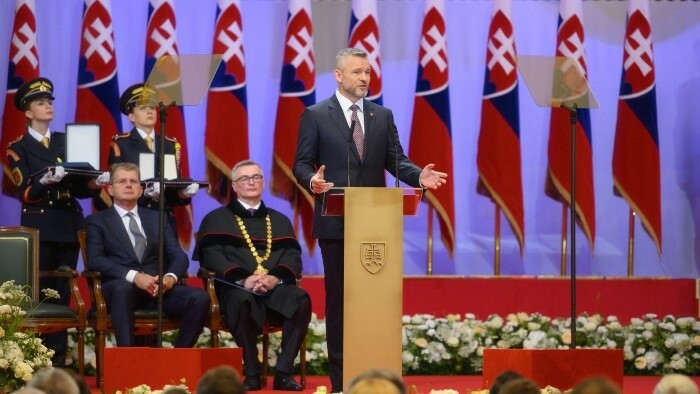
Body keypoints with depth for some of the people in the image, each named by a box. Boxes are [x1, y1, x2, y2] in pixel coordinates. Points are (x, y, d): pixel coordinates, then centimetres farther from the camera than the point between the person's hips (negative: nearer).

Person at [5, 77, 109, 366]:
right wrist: (46, 181, -28)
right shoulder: (18, 148, 1)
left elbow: (79, 187, 10)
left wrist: (97, 183, -10)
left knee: (62, 294, 4)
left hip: (69, 225, 4)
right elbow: (26, 193, -10)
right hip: (39, 228, -4)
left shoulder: (66, 141, 14)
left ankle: (59, 358, 5)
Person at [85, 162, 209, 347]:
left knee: (199, 297, -26)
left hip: (159, 286, 4)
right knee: (123, 288, -41)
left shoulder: (157, 218, 24)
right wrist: (134, 276, -20)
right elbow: (94, 260, -5)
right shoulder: (98, 220, 13)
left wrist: (171, 277, -13)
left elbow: (179, 255, 13)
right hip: (120, 286, -3)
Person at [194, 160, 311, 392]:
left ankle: (284, 372, -27)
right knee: (242, 301, -40)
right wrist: (243, 279, -17)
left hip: (276, 287, 3)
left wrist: (276, 277, -12)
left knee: (301, 300, -31)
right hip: (236, 287, -3)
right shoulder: (216, 220, 17)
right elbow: (211, 256, 0)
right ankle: (252, 373, -31)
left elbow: (293, 257, 11)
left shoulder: (280, 221, 26)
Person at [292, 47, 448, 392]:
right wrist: (312, 181, -25)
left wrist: (419, 176, -14)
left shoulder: (383, 116, 11)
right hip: (335, 222, -3)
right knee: (338, 296, 2)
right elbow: (301, 163, -2)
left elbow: (395, 160, 6)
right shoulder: (316, 115, 0)